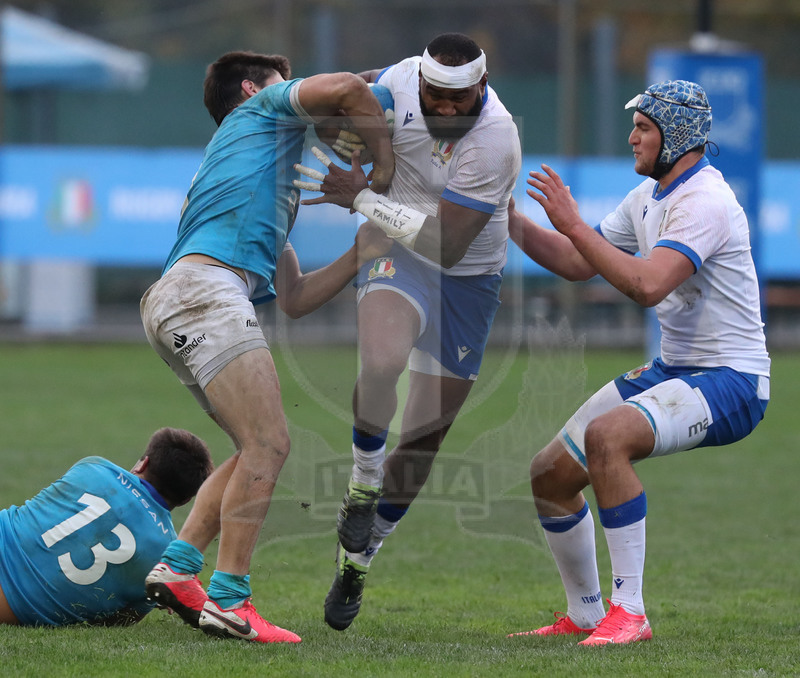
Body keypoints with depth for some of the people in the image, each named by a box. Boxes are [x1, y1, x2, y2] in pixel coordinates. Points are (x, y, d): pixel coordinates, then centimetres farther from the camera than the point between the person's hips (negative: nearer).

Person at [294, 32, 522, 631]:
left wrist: (362, 198, -25)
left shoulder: (495, 143, -27)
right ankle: (362, 490, -10)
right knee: (382, 362, -33)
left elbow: (446, 244, -28)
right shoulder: (405, 79, -15)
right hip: (399, 253, 1)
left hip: (468, 278, -1)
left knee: (426, 436, 5)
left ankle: (355, 561, 24)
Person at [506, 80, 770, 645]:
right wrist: (509, 218, 8)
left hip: (730, 382, -10)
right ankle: (585, 616, 24)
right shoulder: (648, 199, 11)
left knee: (607, 435, -34)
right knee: (550, 476, 7)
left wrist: (572, 223, -29)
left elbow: (647, 285, -33)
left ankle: (629, 611, -30)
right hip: (672, 371, 10)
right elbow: (578, 264, 20)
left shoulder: (704, 201, -19)